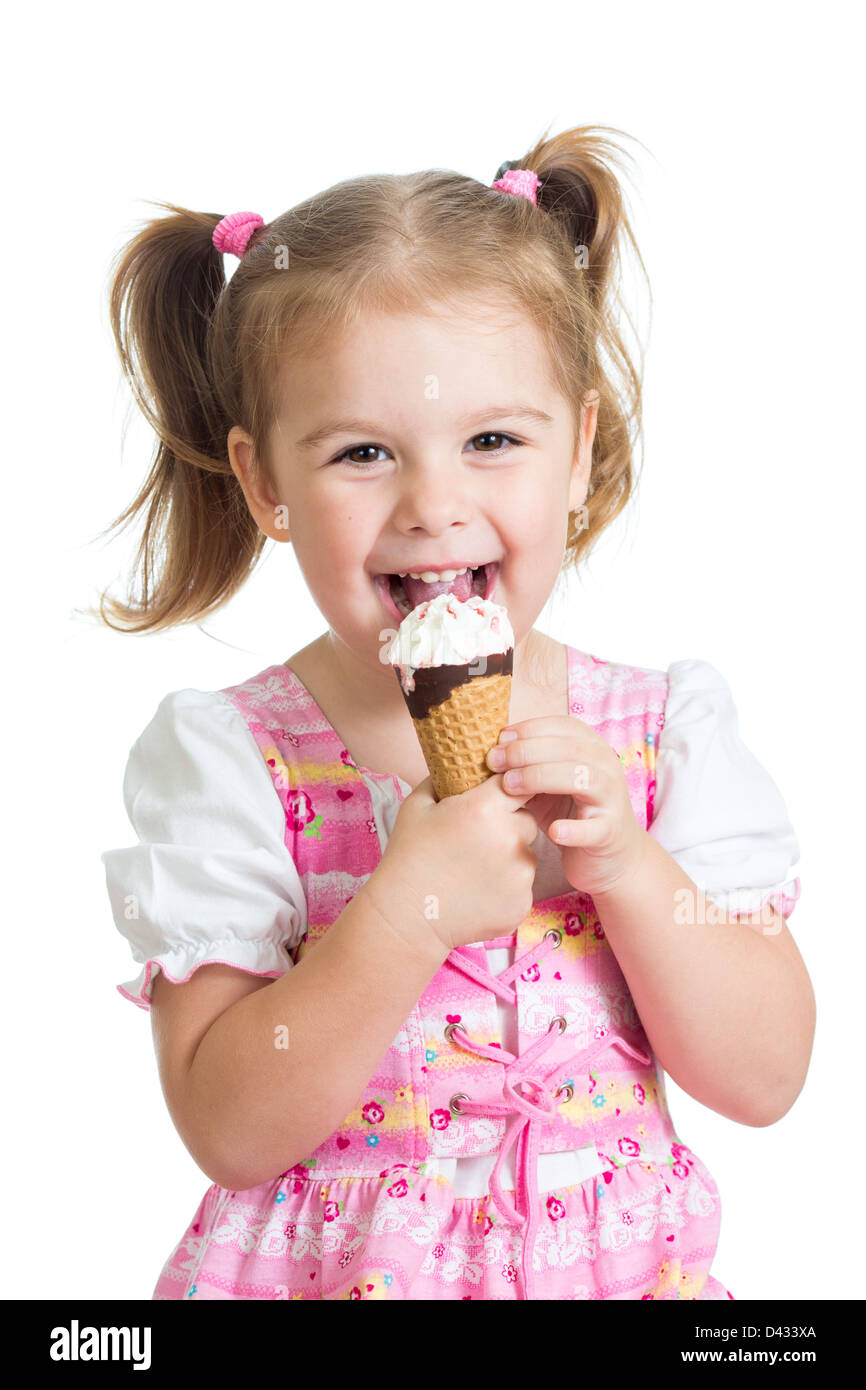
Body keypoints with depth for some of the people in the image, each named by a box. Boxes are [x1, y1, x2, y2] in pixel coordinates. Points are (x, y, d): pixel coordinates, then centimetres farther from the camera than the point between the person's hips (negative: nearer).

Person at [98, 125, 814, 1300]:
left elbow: (766, 1081, -8)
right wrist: (408, 909, -27)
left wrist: (626, 867, -20)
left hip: (620, 1261, 2)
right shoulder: (227, 759, -12)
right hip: (330, 1270, -2)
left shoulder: (667, 729, -7)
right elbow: (229, 1133, -16)